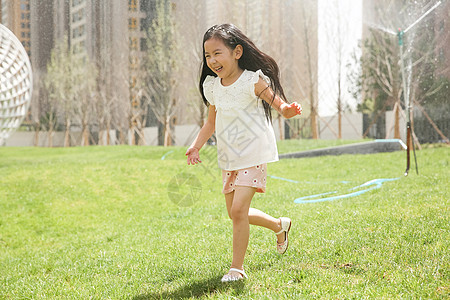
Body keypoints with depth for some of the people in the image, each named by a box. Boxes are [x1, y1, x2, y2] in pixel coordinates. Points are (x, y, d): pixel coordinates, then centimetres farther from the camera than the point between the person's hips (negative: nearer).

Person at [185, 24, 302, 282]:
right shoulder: (211, 86, 5)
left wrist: (288, 110, -37)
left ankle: (237, 268, -2)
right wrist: (196, 146, 4)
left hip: (253, 156, -7)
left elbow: (281, 105, -14)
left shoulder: (253, 81, -14)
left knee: (238, 210, -16)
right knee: (235, 213, 14)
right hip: (229, 159, 7)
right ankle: (280, 225, 40)